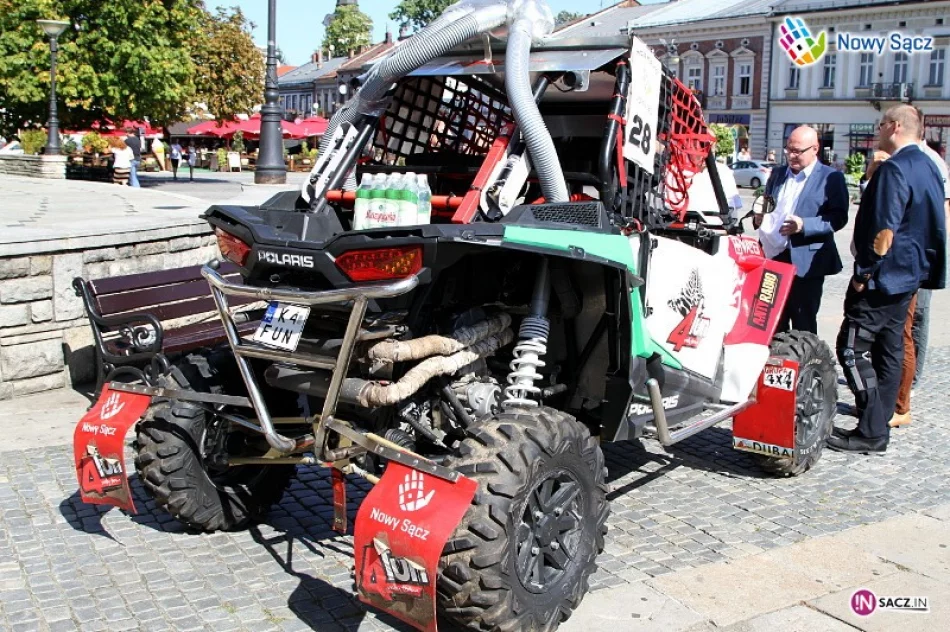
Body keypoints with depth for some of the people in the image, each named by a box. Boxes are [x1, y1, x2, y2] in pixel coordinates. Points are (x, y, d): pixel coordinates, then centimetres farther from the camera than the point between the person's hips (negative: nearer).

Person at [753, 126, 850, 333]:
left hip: (806, 263, -5)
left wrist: (804, 225, -24)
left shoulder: (831, 178, -3)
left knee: (803, 326, 2)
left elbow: (838, 217, -11)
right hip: (773, 258, 5)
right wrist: (758, 218, -1)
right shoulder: (777, 174, 16)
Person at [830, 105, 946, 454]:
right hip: (910, 275, 10)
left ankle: (871, 432, -7)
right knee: (889, 349, 12)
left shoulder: (894, 169, -18)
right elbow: (936, 223, 21)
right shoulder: (928, 167, 13)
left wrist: (865, 273, -17)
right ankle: (878, 427, 18)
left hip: (884, 277, -10)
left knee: (853, 348, -8)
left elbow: (884, 230, -23)